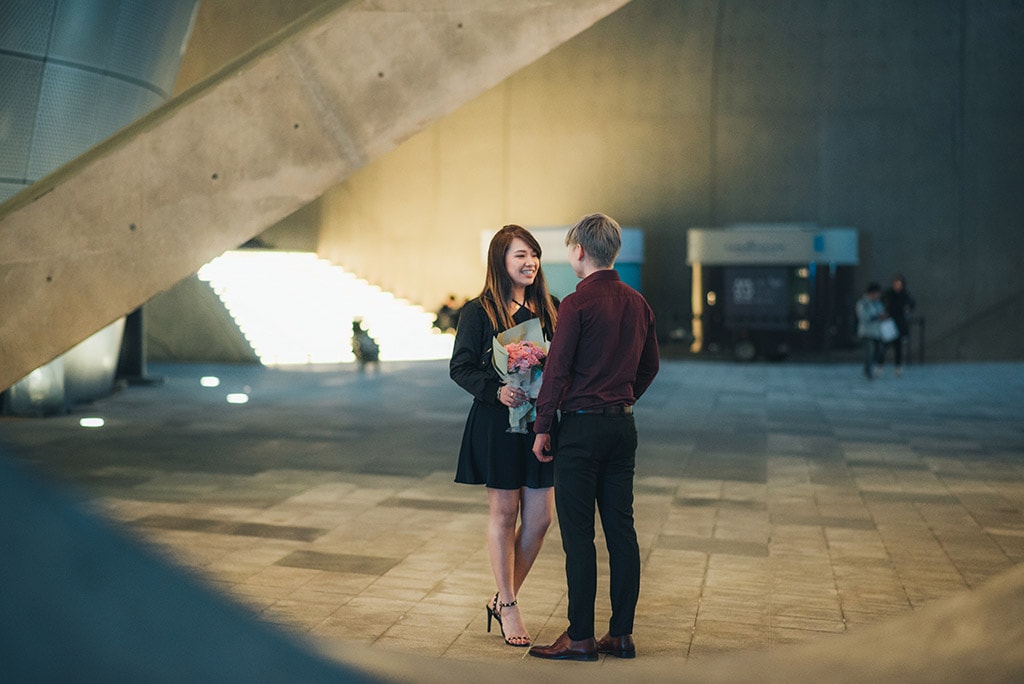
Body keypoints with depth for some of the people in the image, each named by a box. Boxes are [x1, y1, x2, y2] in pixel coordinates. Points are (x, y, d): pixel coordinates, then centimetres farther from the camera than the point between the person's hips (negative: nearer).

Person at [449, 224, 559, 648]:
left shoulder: (548, 308, 8)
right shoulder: (479, 311, -5)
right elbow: (460, 367, -7)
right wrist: (497, 391, -22)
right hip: (497, 424, -5)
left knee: (540, 518, 5)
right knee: (504, 514, 5)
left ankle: (503, 599, 23)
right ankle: (509, 609, 17)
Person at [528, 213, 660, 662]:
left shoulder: (577, 303, -13)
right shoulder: (638, 304, 8)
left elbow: (557, 369, -13)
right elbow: (650, 366, 17)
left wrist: (543, 428, -5)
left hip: (581, 425, -7)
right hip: (623, 425, 7)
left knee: (578, 534, -2)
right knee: (621, 529, 9)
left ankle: (580, 637, 2)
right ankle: (621, 634, 13)